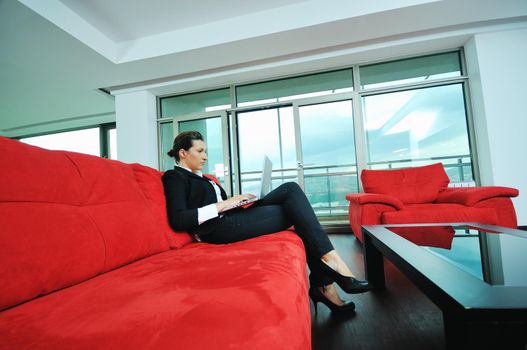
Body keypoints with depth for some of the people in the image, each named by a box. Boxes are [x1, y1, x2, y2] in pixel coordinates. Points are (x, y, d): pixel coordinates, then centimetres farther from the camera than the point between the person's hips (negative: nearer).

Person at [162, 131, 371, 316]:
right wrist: (222, 205, -15)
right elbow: (178, 220, -15)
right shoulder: (174, 177, 1)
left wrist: (238, 201, 4)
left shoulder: (199, 177, 27)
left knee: (291, 189, -5)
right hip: (218, 227, -9)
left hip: (229, 218, 9)